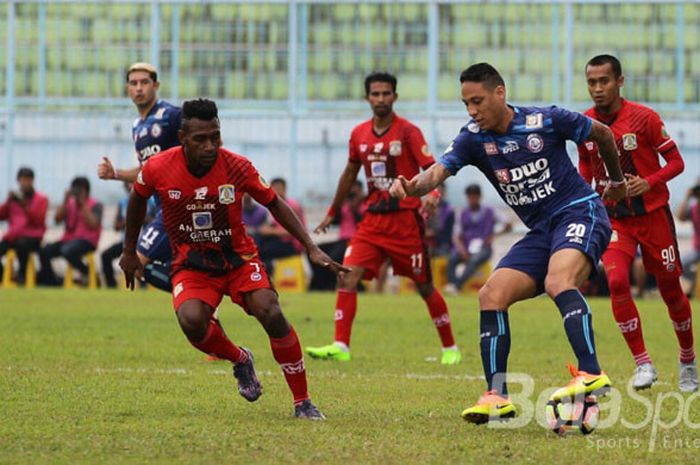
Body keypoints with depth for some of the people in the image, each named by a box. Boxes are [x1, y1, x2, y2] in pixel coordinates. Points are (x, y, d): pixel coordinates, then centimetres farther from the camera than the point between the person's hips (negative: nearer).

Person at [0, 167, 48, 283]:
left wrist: (24, 205, -18)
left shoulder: (41, 199, 5)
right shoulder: (14, 198, 16)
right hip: (12, 236, 4)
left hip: (32, 238, -4)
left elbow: (38, 221, -9)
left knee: (22, 244, -39)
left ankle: (22, 274, -15)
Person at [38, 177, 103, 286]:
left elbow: (93, 224, -16)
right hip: (68, 239, 5)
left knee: (67, 251, -37)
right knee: (44, 252, -17)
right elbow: (57, 219, 2)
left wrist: (83, 204, -15)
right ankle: (52, 282, -5)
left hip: (86, 241, -5)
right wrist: (65, 201, -7)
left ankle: (86, 272, -11)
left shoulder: (95, 205, -2)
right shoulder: (70, 203, 12)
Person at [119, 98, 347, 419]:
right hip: (190, 265, 0)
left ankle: (303, 402, -7)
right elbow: (138, 200, 8)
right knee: (192, 321, -30)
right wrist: (129, 252, 16)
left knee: (271, 314, -22)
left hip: (238, 258, 0)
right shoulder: (158, 169, -15)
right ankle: (240, 360, 5)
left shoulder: (237, 167, -16)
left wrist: (312, 249, -5)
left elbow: (274, 203, 0)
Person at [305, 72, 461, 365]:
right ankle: (340, 346, -13)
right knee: (348, 276, -12)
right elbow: (350, 173, 21)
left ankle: (450, 348, 19)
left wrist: (433, 193, -35)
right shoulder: (359, 134, 8)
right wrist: (332, 213, 26)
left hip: (405, 218, -4)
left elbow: (431, 169, -14)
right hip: (373, 219, 4)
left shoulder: (408, 132, -8)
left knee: (424, 286, 4)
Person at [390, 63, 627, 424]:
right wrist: (412, 186, -41)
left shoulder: (545, 121, -11)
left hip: (579, 212, -6)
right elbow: (439, 171, -18)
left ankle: (591, 374, -42)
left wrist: (617, 181, 19)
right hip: (541, 231, 6)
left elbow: (602, 134, 6)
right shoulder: (474, 138, -1)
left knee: (557, 280, -34)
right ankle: (497, 396, -6)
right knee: (490, 296, -8)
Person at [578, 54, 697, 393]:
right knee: (617, 281, -20)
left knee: (670, 289, 7)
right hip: (613, 218, 2)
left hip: (652, 215, -2)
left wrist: (649, 182, -24)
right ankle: (643, 364, -12)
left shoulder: (643, 117, -13)